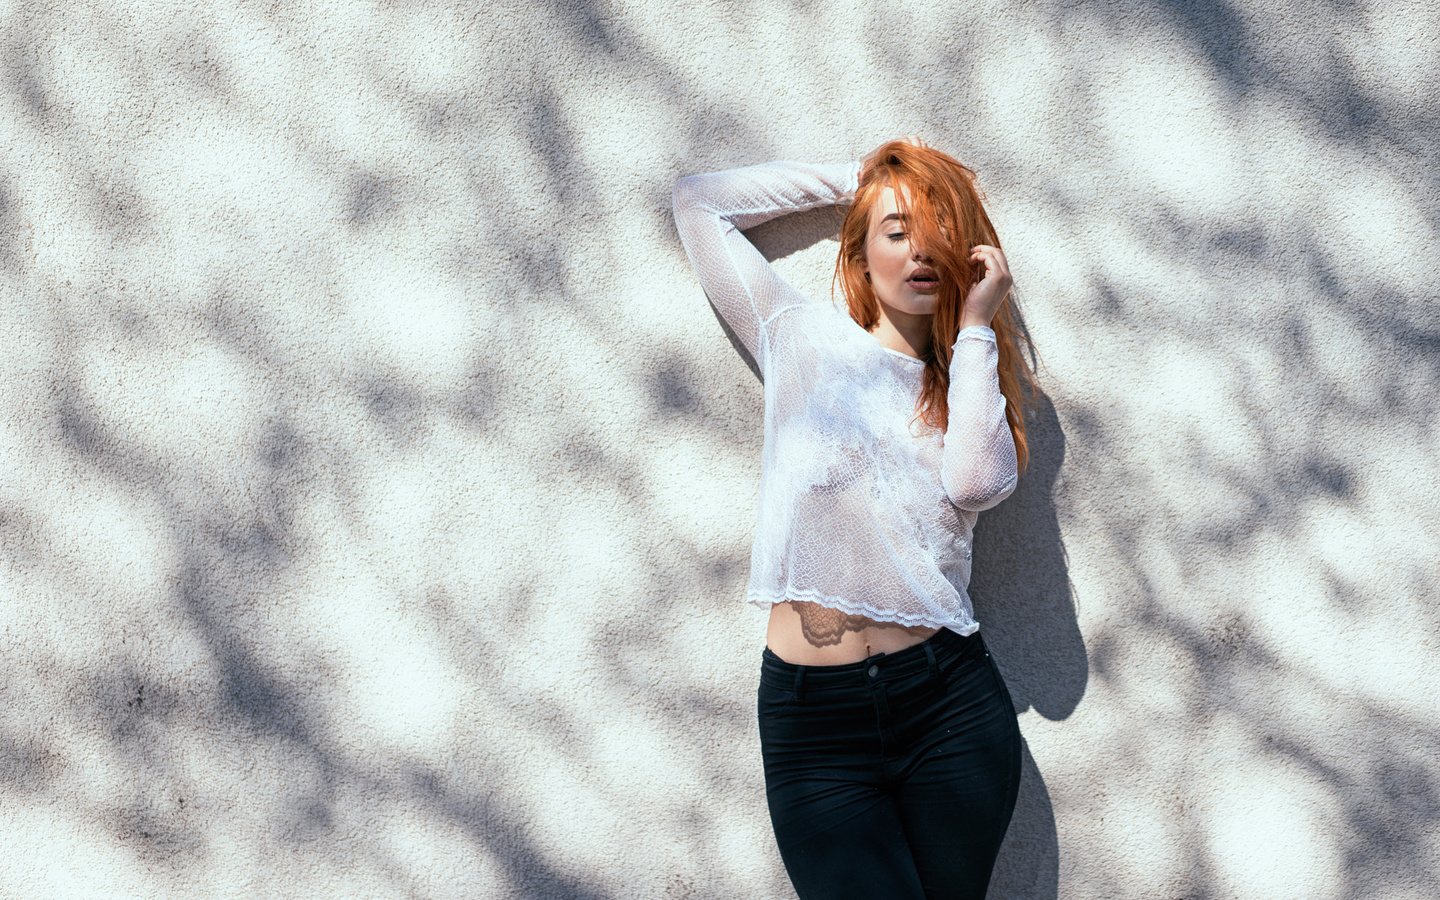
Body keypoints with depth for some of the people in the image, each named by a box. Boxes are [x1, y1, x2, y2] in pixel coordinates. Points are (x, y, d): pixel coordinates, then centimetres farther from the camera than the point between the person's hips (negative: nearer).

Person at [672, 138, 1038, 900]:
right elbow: (701, 201, 12)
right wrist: (858, 177, 14)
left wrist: (975, 326, -2)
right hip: (811, 719, -2)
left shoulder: (973, 378, 14)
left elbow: (978, 481, -9)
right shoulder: (805, 343, 9)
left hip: (948, 701, 2)